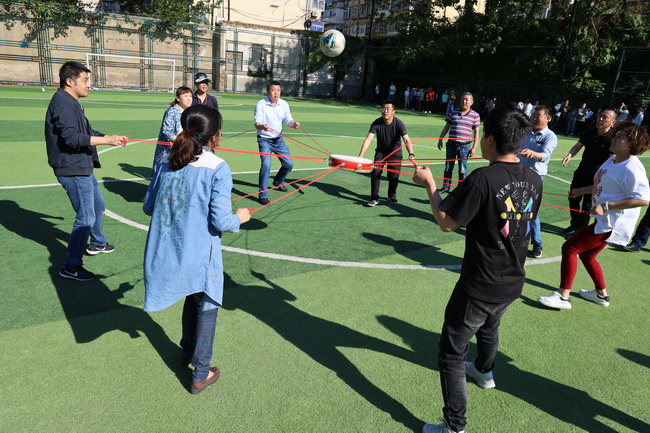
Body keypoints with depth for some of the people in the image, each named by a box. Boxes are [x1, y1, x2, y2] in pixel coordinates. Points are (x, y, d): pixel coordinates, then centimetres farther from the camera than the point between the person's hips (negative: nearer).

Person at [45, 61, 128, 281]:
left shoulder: (71, 103, 16)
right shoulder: (62, 102, -17)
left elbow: (86, 132, 18)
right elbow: (71, 137, -27)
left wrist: (111, 137, 8)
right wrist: (107, 140, -29)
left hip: (82, 168, 11)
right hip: (73, 170, -11)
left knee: (98, 204, 26)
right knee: (86, 218, -7)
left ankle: (97, 243, 47)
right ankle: (71, 266, 3)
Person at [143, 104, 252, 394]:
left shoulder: (165, 162, 0)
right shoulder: (217, 168, -16)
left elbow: (148, 207, 7)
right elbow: (220, 221, -19)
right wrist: (240, 217, 2)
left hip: (167, 251, 6)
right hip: (200, 256, -5)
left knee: (192, 298, 28)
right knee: (207, 308, 15)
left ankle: (187, 352, 47)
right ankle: (200, 375, 25)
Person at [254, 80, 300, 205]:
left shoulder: (284, 104, 1)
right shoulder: (261, 104, -13)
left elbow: (288, 120, 4)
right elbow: (257, 124, -19)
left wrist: (293, 124, -21)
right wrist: (262, 126, -44)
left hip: (278, 139, 5)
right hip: (264, 140, -5)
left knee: (288, 164, 9)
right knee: (266, 165, -21)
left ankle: (277, 182, 39)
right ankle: (262, 195, -10)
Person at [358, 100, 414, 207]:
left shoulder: (399, 124, -22)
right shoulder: (376, 123, -19)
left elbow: (406, 140, -32)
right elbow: (368, 139, -27)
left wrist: (411, 154, -50)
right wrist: (360, 156, -39)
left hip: (395, 153, -1)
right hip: (381, 152, 1)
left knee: (394, 176, -4)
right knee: (375, 172, -14)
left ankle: (392, 196, 25)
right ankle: (374, 198, -2)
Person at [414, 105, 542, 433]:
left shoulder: (483, 179, -25)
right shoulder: (534, 180, -3)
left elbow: (446, 222, -19)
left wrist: (429, 184, -8)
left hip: (478, 288, -8)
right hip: (513, 284, 8)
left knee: (451, 353, 6)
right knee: (489, 327, 35)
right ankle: (484, 372, 62)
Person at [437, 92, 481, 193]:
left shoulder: (475, 115, -1)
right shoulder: (453, 113, 5)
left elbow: (476, 132, 0)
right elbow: (446, 127, 13)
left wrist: (474, 147, -4)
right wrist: (440, 139, 10)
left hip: (464, 146, -2)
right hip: (451, 144, 3)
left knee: (462, 170, 3)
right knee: (448, 168, 10)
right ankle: (445, 187, 22)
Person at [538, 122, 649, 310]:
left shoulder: (631, 169, -22)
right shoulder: (612, 161, 8)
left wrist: (606, 206, -29)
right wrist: (583, 190, 15)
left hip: (611, 224, -10)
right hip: (603, 220, 10)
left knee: (570, 247, -11)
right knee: (586, 254, 20)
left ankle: (563, 296, -4)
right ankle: (601, 294, 40)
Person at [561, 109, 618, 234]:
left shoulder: (612, 138, -19)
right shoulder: (589, 132, -3)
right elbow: (578, 146, 9)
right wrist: (569, 155, -12)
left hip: (596, 177, -6)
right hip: (581, 171, 6)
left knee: (587, 205, 2)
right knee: (573, 199, 15)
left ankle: (581, 230, 20)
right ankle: (574, 225, 35)